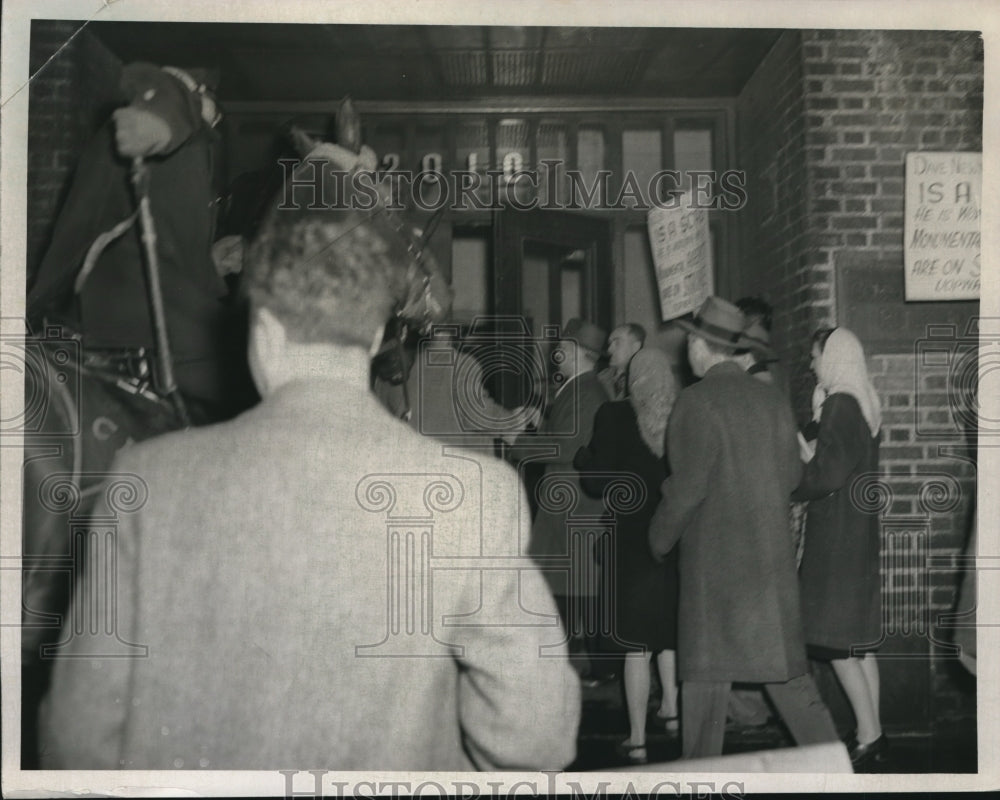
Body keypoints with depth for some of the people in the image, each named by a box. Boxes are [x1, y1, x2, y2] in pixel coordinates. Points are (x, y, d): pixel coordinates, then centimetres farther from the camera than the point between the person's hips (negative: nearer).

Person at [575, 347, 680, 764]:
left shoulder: (614, 416, -13)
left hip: (635, 541, -3)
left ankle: (637, 739, 7)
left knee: (637, 645, 3)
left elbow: (599, 482, -13)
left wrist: (582, 457, 6)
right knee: (671, 632, 24)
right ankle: (671, 709, 36)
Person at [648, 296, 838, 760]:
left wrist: (659, 537, -3)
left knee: (705, 672, 2)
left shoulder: (698, 401, -13)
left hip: (715, 557, -7)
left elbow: (689, 483, -16)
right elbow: (791, 475, 12)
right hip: (771, 553, 7)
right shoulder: (772, 399, 8)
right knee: (781, 662, 15)